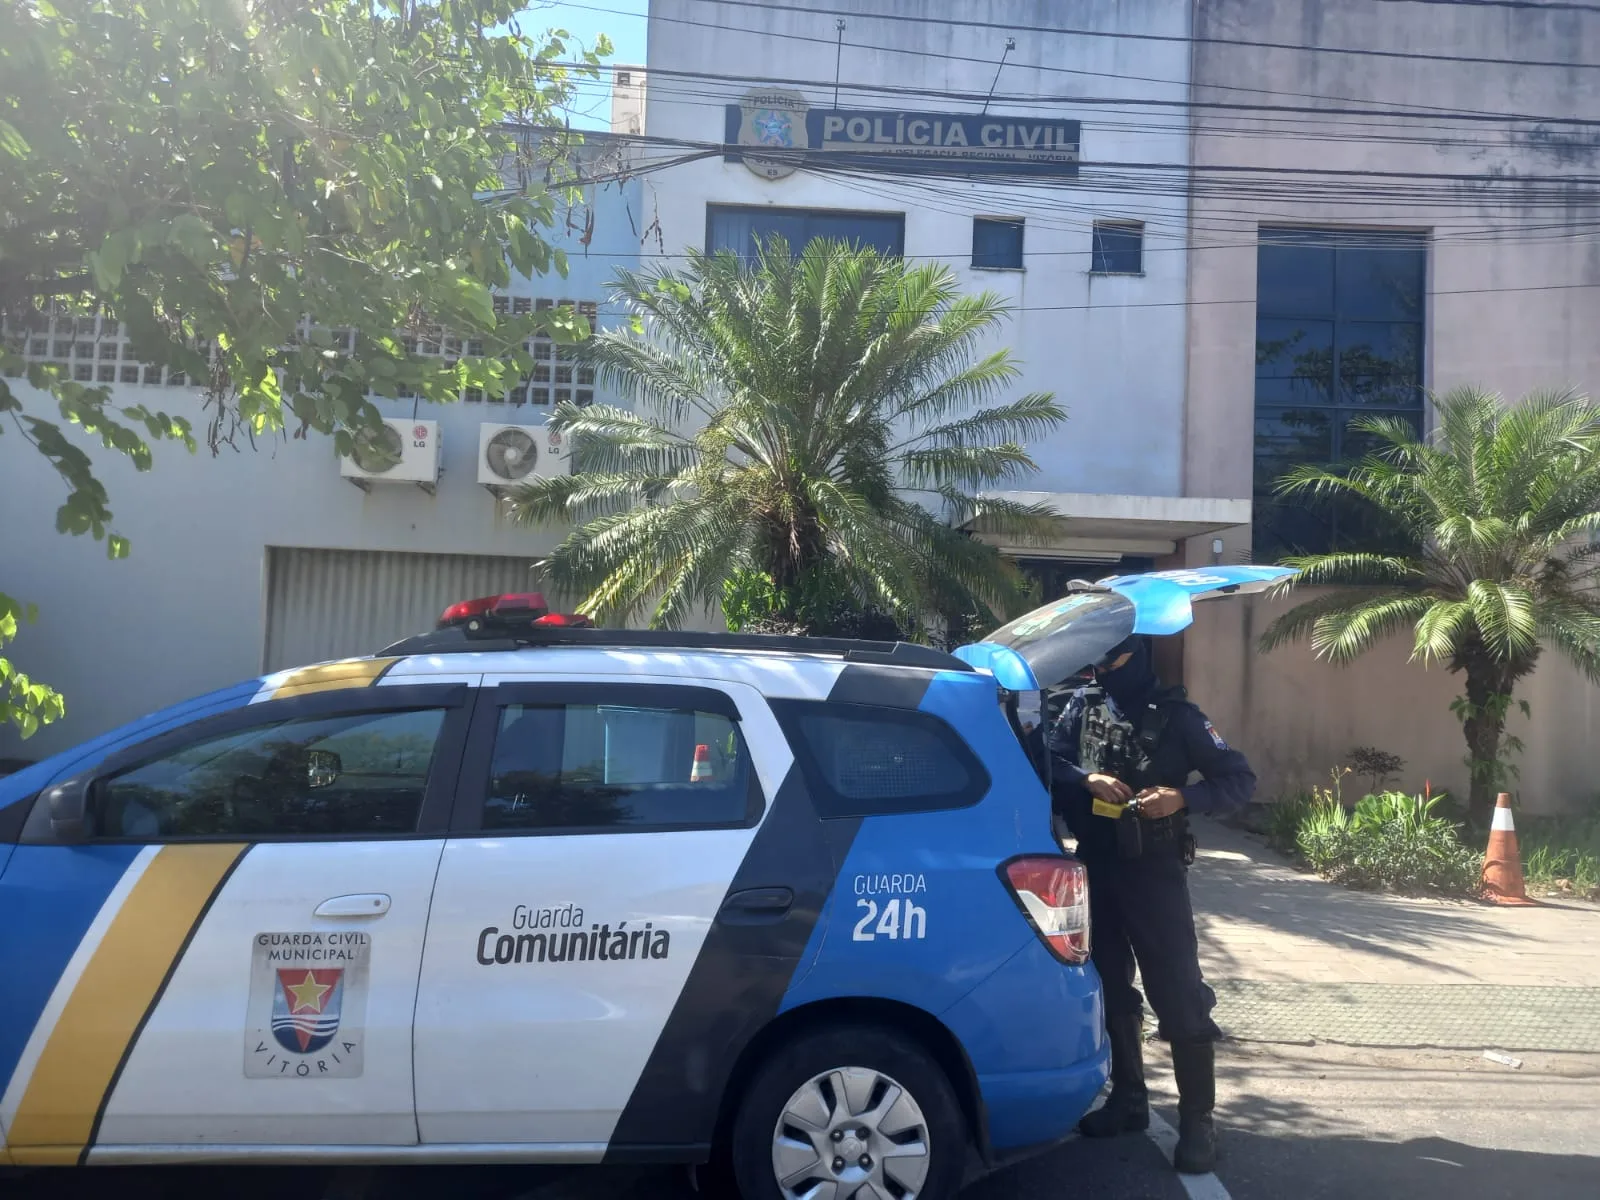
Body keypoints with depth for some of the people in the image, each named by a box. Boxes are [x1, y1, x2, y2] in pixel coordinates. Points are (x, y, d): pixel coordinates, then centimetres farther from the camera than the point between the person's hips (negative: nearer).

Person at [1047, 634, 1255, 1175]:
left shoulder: (1175, 715, -7)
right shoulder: (1083, 706, 4)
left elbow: (1240, 779, -6)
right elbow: (1046, 762, -1)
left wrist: (1182, 797, -22)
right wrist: (1087, 780, -19)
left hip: (1153, 872, -4)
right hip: (1094, 868, 4)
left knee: (1178, 994, -2)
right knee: (1110, 988, 14)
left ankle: (1197, 1121, 9)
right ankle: (1128, 1100, 30)